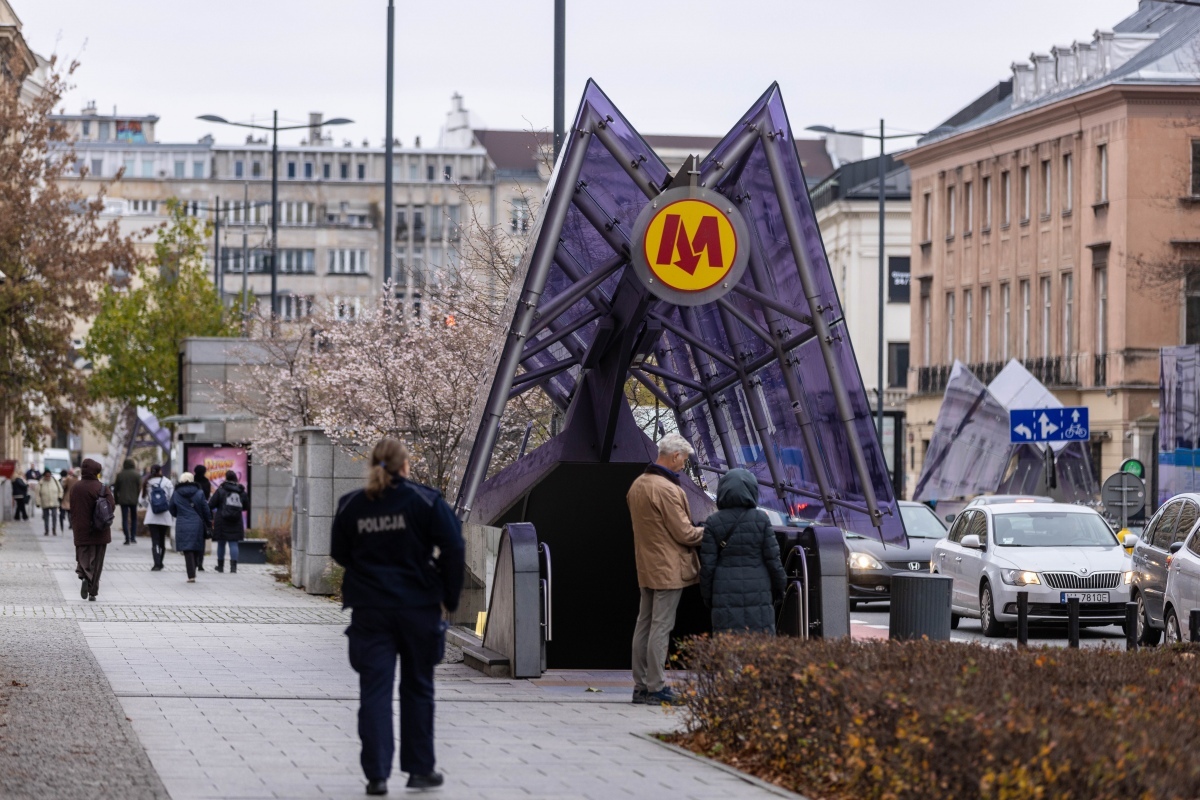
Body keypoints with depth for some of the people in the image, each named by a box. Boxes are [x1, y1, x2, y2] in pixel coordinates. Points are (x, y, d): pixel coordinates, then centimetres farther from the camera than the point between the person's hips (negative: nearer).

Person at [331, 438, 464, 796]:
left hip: (370, 609, 1)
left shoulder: (350, 506, 2)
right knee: (417, 689, 12)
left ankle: (377, 774, -4)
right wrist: (450, 596, 0)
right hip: (418, 606, -1)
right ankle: (420, 769, 17)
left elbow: (339, 553, 12)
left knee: (375, 690, 1)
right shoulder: (425, 501, -6)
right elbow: (453, 548, -9)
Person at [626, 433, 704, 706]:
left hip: (646, 568, 9)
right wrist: (708, 532, 0)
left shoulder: (637, 485, 12)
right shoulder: (667, 489, -19)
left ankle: (641, 686, 15)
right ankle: (656, 688, -4)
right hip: (668, 569, -9)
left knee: (644, 626, 11)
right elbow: (684, 533, -18)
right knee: (661, 627, -6)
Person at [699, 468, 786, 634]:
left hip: (725, 596, 0)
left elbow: (707, 565, -2)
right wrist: (779, 586, 14)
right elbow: (773, 558, -1)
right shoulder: (761, 520, -3)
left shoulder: (713, 522, -2)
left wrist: (707, 595, 10)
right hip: (758, 593, 0)